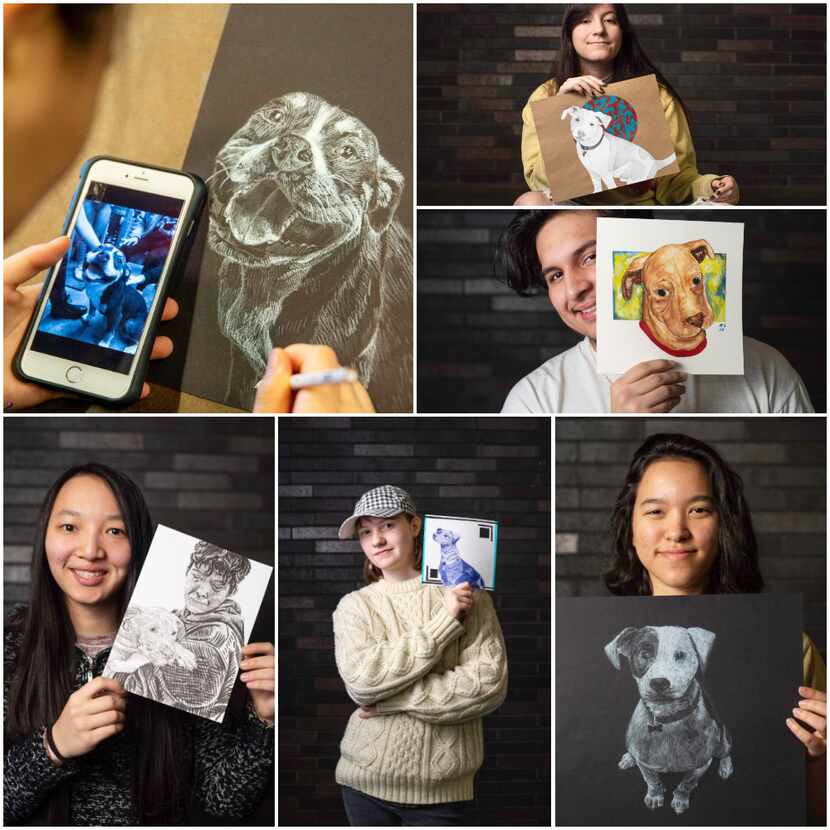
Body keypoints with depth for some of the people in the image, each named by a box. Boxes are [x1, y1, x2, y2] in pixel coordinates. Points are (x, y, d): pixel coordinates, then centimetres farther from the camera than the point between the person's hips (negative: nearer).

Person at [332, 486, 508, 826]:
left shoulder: (464, 594, -2)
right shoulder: (353, 605, 2)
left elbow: (490, 684, -11)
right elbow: (361, 679, -14)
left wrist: (392, 699, -13)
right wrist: (443, 622, -15)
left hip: (440, 786, -1)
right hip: (365, 778, 1)